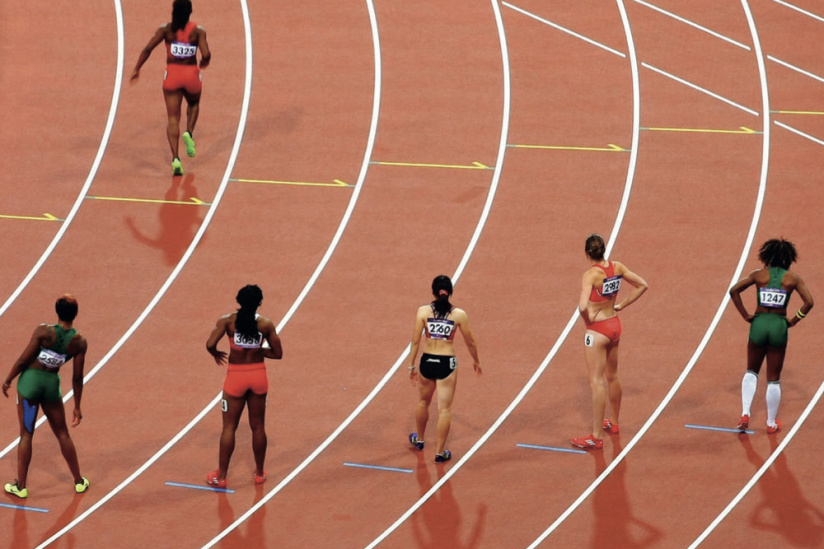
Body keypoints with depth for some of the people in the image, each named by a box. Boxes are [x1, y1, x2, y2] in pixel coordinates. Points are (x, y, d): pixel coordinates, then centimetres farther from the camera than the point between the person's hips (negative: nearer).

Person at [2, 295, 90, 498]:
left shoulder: (43, 331, -19)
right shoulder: (79, 342, -10)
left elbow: (23, 359, -14)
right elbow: (77, 378, -4)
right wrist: (77, 407, 7)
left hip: (30, 380, -2)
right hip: (52, 383, 2)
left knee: (26, 434, 9)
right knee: (62, 434, 19)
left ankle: (21, 486, 15)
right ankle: (79, 481, 28)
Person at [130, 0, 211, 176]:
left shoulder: (166, 29, -2)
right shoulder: (198, 31, -4)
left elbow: (148, 48, -10)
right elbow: (206, 54, -14)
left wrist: (136, 69, -2)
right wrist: (204, 63, 9)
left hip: (172, 74, 0)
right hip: (192, 74, 0)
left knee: (173, 119, 5)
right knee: (193, 104, 32)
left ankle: (175, 159, -10)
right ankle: (189, 133, 6)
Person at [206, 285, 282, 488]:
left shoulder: (228, 321, -11)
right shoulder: (266, 324, -6)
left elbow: (210, 344, -19)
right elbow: (277, 353, -2)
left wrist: (216, 354, 3)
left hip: (236, 376, -1)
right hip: (258, 375, 1)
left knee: (229, 427, 7)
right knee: (258, 427, 15)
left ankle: (221, 477, 9)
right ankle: (259, 473, 24)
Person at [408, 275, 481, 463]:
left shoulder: (423, 312, -8)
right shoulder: (459, 315, -8)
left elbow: (415, 341, -6)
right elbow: (470, 342, 0)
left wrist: (411, 366, 4)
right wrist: (476, 361, 18)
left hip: (427, 362, 2)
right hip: (447, 364, -2)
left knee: (423, 402, 25)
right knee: (444, 409, 5)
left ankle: (419, 439, 44)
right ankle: (440, 452, 8)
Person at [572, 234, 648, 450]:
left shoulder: (591, 274, -23)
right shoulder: (617, 267, -3)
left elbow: (583, 306, -34)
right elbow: (642, 285, 9)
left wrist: (587, 320, -14)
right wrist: (622, 305, 8)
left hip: (597, 330, -7)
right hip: (615, 325, 7)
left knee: (597, 382, -3)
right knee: (612, 377, 24)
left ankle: (596, 437, 0)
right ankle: (613, 423, 41)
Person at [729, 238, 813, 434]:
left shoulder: (759, 275, 2)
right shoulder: (793, 278, 0)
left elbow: (734, 291, -6)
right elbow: (809, 302, -9)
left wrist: (746, 315, -1)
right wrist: (793, 321, 0)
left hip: (759, 324, 1)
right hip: (779, 326, -1)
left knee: (751, 372, 21)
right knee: (774, 379, 11)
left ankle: (745, 414, 5)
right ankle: (771, 423, 18)